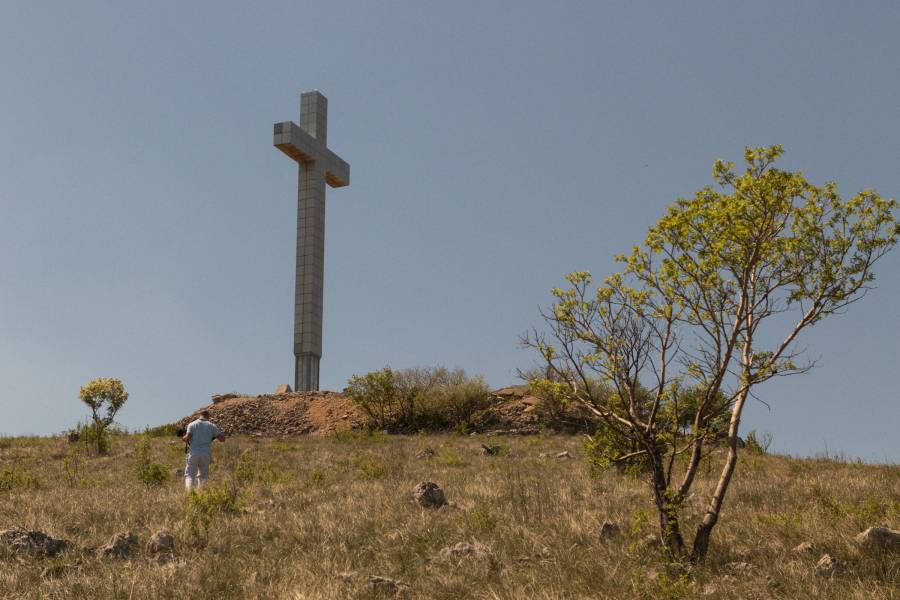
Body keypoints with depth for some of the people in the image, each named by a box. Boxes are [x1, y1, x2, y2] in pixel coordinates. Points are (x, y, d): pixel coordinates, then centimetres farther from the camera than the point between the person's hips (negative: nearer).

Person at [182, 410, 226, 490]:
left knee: (189, 475, 1)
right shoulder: (211, 426, 7)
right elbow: (222, 438, 4)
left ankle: (189, 492, -18)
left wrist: (184, 438, 13)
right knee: (203, 476, 12)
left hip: (194, 453, -1)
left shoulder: (192, 424, 4)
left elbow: (187, 437, -10)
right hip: (206, 454, 1)